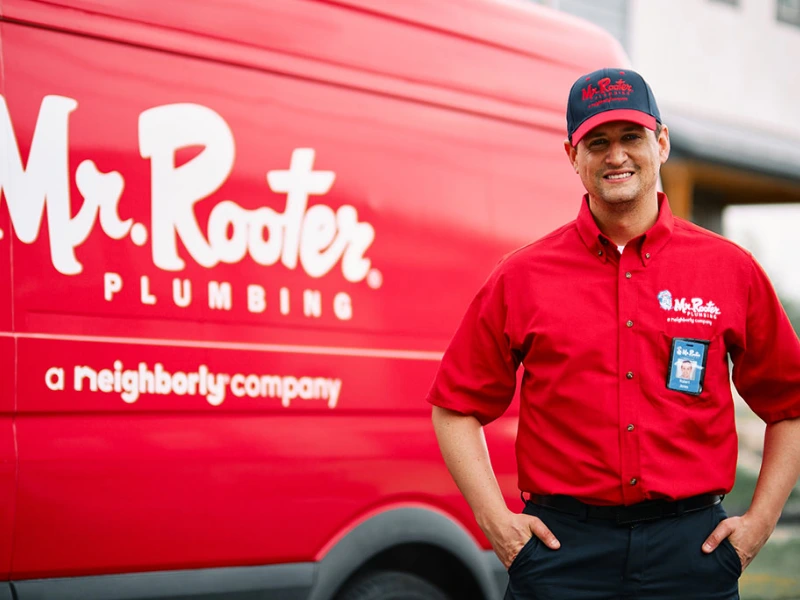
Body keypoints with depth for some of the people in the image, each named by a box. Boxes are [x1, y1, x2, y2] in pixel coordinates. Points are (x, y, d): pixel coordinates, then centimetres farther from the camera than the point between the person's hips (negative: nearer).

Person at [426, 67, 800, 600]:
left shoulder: (731, 270, 5)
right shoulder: (522, 277, 4)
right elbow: (456, 407, 9)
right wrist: (495, 519, -1)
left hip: (691, 553, 1)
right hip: (561, 552, 0)